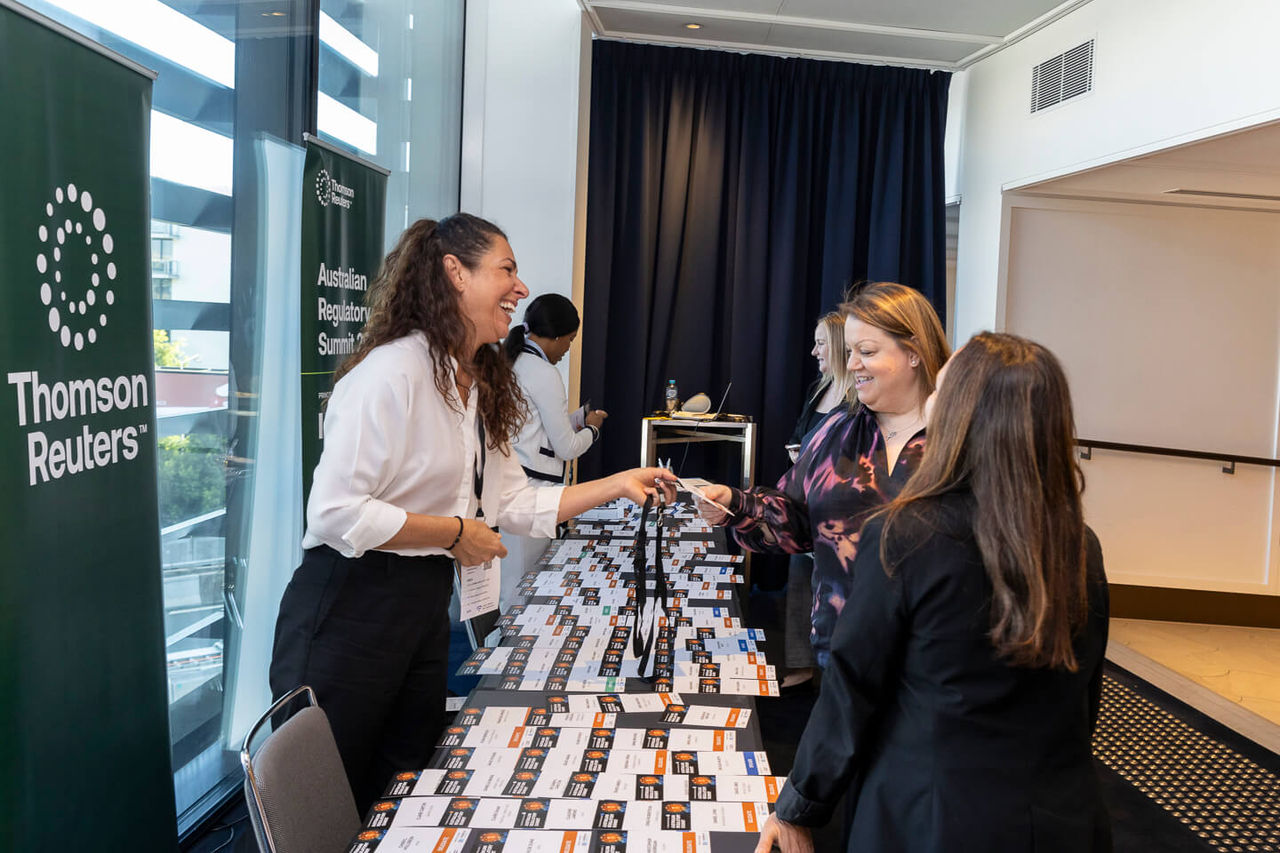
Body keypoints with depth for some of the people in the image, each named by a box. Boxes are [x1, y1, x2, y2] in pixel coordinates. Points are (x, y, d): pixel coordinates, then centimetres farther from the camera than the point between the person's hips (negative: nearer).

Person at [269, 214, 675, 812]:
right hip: (351, 607, -8)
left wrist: (617, 485, 8)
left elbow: (517, 504, 13)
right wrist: (455, 532, -14)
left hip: (426, 606, 9)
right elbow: (335, 512, -23)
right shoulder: (395, 370, -17)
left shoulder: (478, 388, 14)